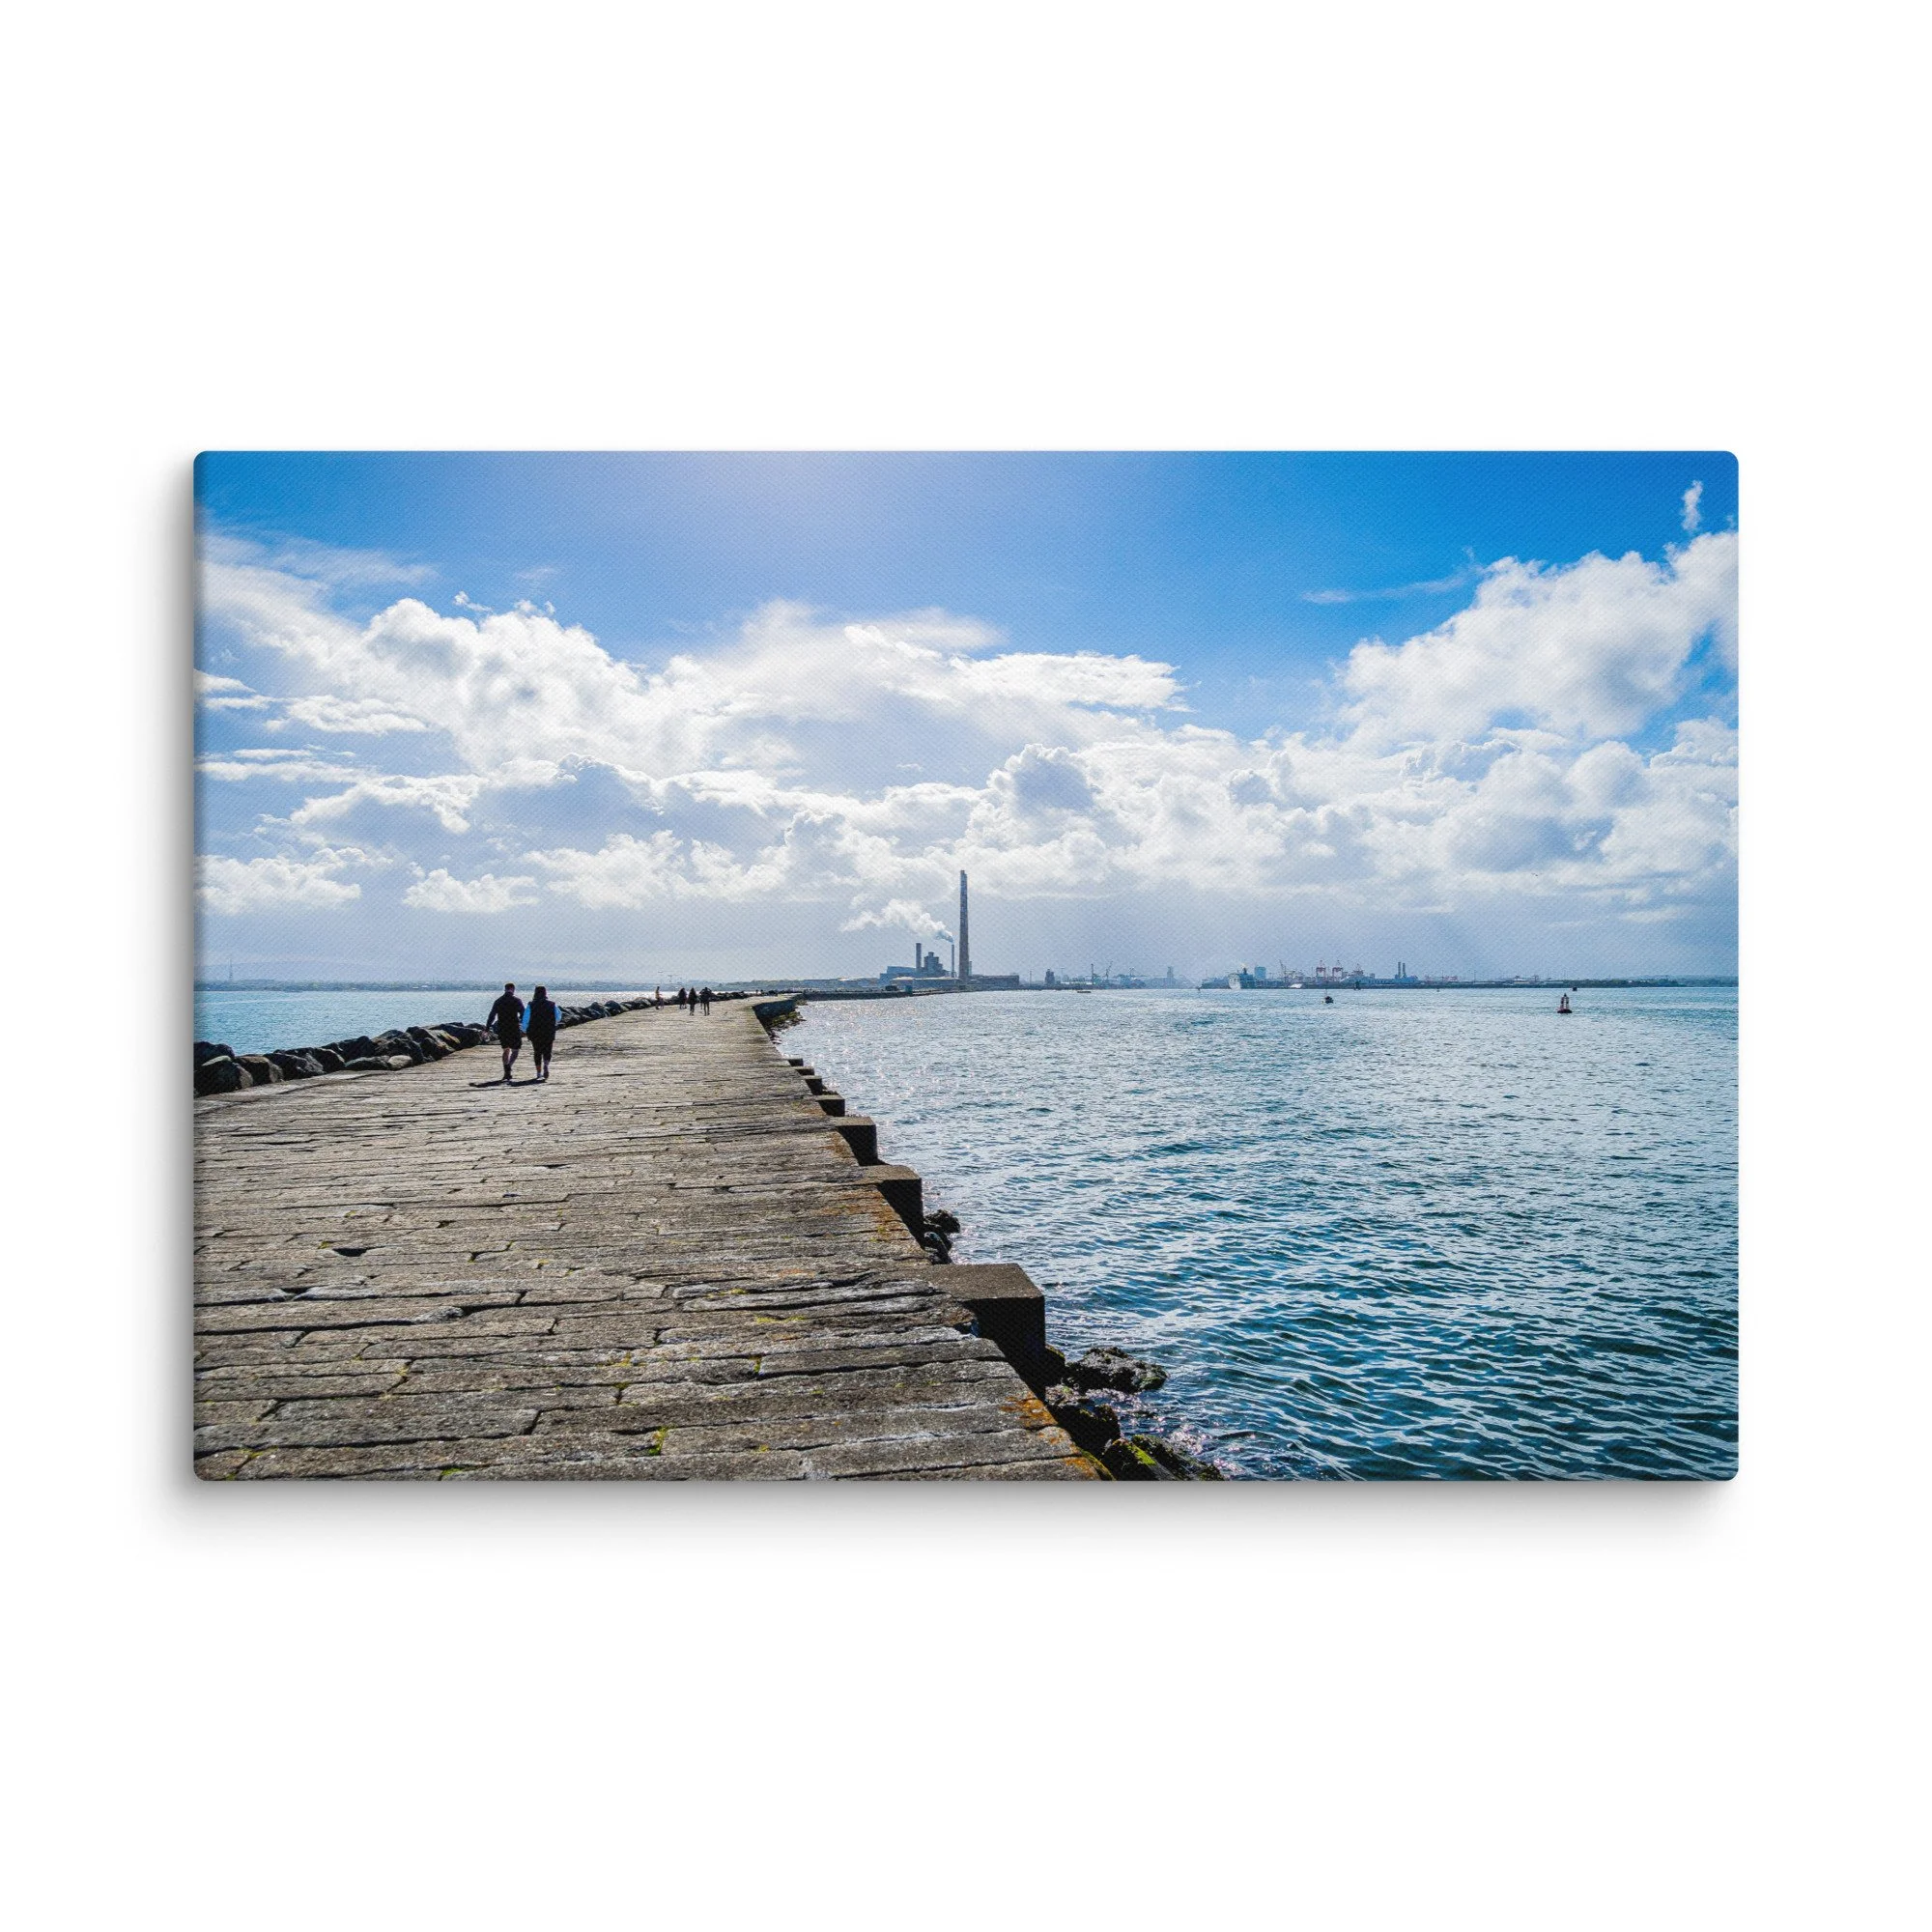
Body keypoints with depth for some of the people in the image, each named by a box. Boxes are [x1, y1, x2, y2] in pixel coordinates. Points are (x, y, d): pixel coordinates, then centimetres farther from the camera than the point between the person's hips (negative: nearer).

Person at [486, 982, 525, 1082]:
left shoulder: (498, 1001, 7)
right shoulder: (516, 1001, -5)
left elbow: (491, 1016, 8)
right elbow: (523, 1014, -7)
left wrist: (487, 1027, 13)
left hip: (502, 1030, 4)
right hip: (514, 1029, -4)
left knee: (506, 1050, 15)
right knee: (515, 1050, 3)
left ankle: (506, 1073, 11)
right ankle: (508, 1067, -22)